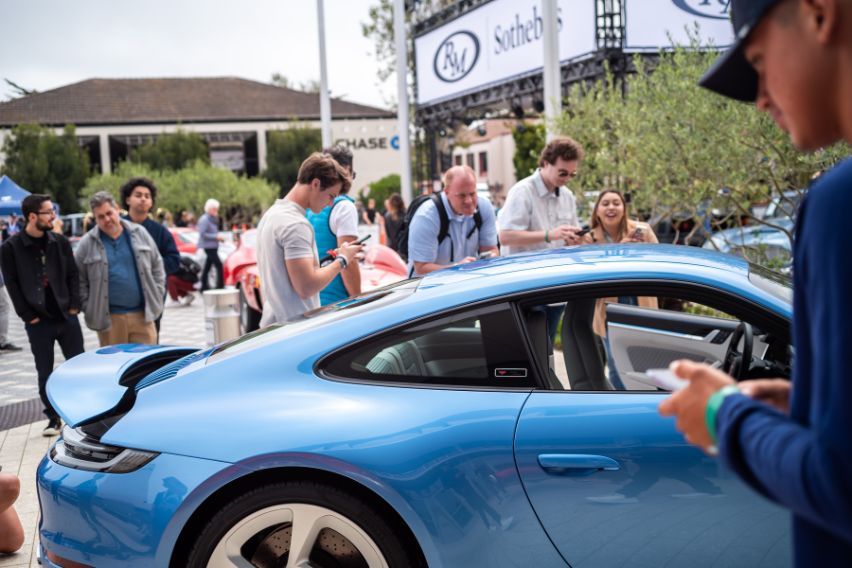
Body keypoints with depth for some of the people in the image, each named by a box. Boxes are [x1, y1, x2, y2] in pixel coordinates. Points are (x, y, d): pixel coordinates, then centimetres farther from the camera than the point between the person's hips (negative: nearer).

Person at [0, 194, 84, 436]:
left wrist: (74, 305, -1)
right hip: (38, 321, -2)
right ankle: (53, 418, 17)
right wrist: (28, 315, -8)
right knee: (45, 372, 6)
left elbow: (73, 275, 8)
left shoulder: (60, 242, 4)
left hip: (66, 316, 3)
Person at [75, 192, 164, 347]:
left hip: (142, 316, 1)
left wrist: (156, 298, 6)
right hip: (109, 319, -1)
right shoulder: (87, 243, 1)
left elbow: (157, 266, 12)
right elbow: (80, 281, 4)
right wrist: (90, 310, -2)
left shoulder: (139, 233, 6)